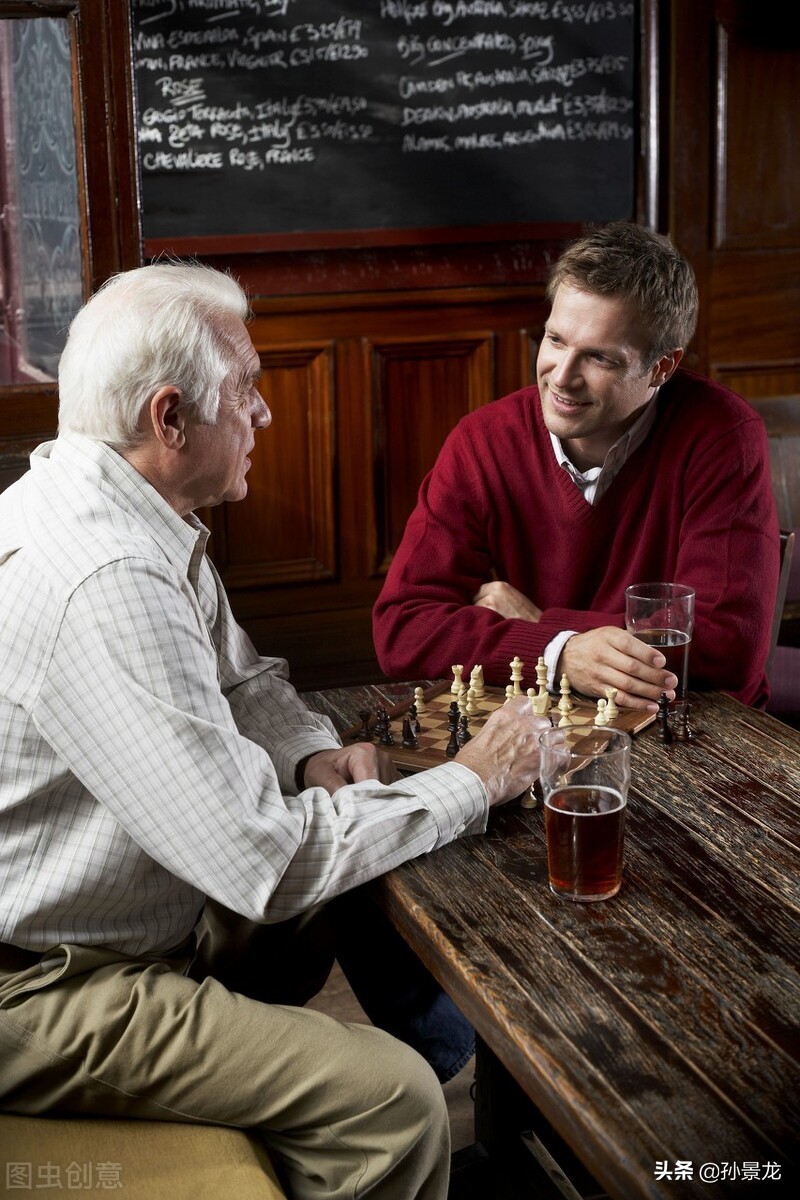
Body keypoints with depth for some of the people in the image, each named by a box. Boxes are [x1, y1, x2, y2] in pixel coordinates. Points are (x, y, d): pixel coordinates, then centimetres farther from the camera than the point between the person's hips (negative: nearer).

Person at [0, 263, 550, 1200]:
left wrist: (314, 753, -3)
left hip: (138, 909, 10)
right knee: (392, 1099, -19)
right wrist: (470, 782, -16)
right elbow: (266, 862, -29)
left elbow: (238, 678, 19)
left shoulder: (134, 521, 3)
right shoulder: (104, 580, -30)